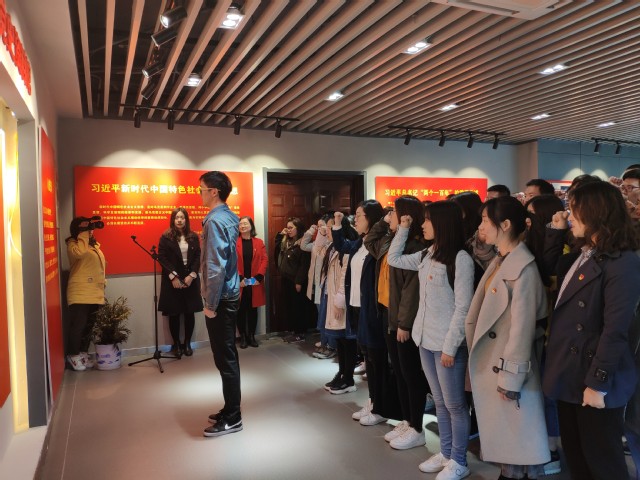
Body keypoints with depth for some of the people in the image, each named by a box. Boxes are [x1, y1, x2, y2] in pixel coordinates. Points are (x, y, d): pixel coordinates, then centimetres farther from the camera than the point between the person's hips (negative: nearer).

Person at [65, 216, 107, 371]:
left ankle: (83, 354, 22)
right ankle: (73, 356, 9)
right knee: (77, 326, -3)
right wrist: (83, 234, -18)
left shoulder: (94, 244, 19)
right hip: (80, 294, -8)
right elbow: (79, 252, -30)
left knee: (88, 326, 12)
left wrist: (102, 281, 18)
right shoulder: (73, 244, -5)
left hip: (95, 293, 8)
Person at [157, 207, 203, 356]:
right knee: (174, 313, 2)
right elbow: (162, 257, -6)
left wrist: (191, 275, -9)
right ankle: (176, 344, 16)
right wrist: (173, 276, -13)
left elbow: (198, 257, 3)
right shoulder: (166, 237, -1)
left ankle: (187, 343, 16)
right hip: (172, 280, -2)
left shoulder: (193, 237, 7)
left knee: (190, 312, 3)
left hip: (190, 279, 2)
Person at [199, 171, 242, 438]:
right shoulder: (229, 217, 11)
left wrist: (211, 304, -18)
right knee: (227, 356, 16)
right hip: (230, 295, 10)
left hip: (220, 298, -10)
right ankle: (230, 410, 28)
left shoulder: (214, 221, -18)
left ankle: (232, 419, 11)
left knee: (225, 359, 0)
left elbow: (216, 267, -23)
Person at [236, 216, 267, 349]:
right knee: (241, 310, 4)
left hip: (255, 282, 2)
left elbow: (264, 260, 1)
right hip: (239, 282, -2)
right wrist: (239, 278, -15)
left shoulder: (259, 242, 7)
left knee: (253, 309, 9)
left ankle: (252, 336, 18)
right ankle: (243, 337, 14)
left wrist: (259, 277, -10)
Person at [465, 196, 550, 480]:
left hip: (507, 365, -8)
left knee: (516, 436, 9)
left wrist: (511, 376, -16)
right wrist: (475, 356, 9)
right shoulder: (498, 262, 9)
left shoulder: (523, 268, -17)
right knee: (500, 436, 20)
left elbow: (522, 326, -18)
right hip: (487, 362, 8)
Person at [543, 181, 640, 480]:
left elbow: (615, 330, -21)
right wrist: (555, 232, 9)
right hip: (569, 376, 8)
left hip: (592, 382, -8)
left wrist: (597, 383, -21)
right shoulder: (581, 256, 9)